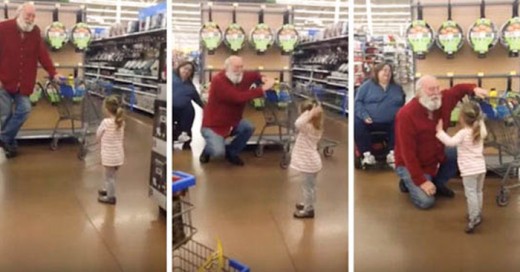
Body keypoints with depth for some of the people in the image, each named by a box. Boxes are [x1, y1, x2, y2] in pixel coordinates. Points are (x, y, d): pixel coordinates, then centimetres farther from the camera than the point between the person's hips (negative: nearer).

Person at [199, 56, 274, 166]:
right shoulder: (218, 81, -28)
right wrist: (262, 89, -36)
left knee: (249, 127, -20)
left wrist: (263, 79, -8)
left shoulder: (242, 77, -5)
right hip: (213, 125, -7)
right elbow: (238, 97, -38)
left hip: (232, 122, 7)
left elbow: (254, 75, 19)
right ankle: (208, 149, 16)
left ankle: (231, 152, 5)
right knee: (219, 152, -24)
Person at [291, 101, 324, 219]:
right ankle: (308, 204, 41)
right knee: (309, 185, 25)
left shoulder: (308, 127, -26)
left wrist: (310, 114, -39)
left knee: (308, 186, 3)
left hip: (309, 162, -10)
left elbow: (297, 124, -46)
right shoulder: (316, 126, 2)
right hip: (311, 161, 10)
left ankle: (308, 210, 14)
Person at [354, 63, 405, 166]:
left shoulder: (397, 88, 21)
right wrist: (364, 116, -14)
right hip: (369, 122, -2)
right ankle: (367, 155, -26)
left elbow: (403, 105, 24)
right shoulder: (367, 85, 9)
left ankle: (392, 153, -19)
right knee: (357, 124, -32)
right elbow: (358, 102, 2)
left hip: (390, 123, 2)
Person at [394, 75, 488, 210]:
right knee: (426, 201, -20)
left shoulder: (443, 100, -12)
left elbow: (457, 89, 10)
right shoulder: (406, 115, -30)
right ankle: (408, 182, 13)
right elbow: (408, 152, -29)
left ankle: (438, 183, 14)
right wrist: (421, 181, -28)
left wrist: (474, 89, -15)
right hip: (410, 165, -7)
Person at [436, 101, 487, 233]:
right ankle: (477, 215, 28)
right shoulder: (480, 131, 8)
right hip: (481, 167, 7)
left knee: (471, 193, -7)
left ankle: (473, 219, -12)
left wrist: (440, 132, -16)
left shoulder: (463, 133, -15)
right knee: (478, 192, 18)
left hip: (469, 170, -7)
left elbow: (450, 142, -26)